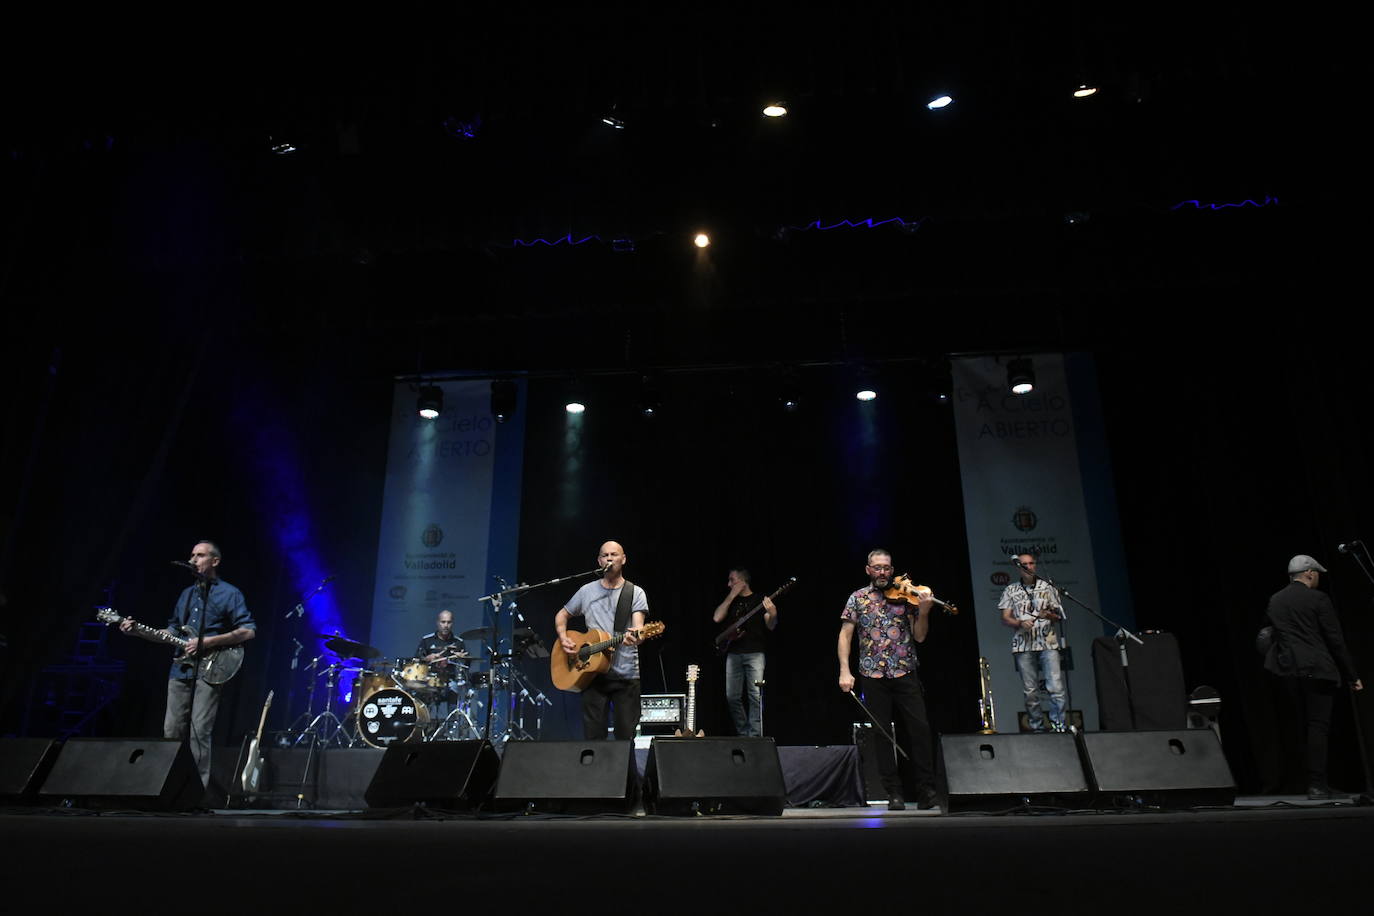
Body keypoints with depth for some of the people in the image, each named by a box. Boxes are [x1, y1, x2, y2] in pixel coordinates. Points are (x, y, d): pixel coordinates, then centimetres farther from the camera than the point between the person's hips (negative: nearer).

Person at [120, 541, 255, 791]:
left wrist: (207, 642, -16)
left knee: (199, 732, -10)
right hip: (180, 668, 7)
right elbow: (173, 631, 23)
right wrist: (137, 630, 11)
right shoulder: (187, 594, 20)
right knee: (171, 731, 5)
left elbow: (249, 630, -10)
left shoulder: (229, 594, -1)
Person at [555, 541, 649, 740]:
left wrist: (634, 637, -37)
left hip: (626, 675, -2)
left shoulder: (636, 593, 1)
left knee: (626, 737, 0)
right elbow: (562, 615, 21)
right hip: (592, 672, 2)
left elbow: (639, 628, -13)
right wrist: (563, 638, 2)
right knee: (593, 737, 3)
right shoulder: (587, 591, 9)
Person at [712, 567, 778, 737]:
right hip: (733, 654, 4)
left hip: (754, 653, -4)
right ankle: (742, 733, 15)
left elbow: (770, 626, -3)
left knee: (756, 696, -10)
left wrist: (772, 615, -25)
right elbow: (717, 618, 0)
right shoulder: (731, 602, 16)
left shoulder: (760, 600, 5)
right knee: (732, 697, 2)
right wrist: (731, 596, -3)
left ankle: (754, 736, -6)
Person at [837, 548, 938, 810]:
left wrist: (923, 612, -13)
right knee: (883, 734, 3)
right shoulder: (858, 598, 6)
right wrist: (844, 671, -6)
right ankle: (894, 794, 12)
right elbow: (845, 635, 3)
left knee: (919, 729, -5)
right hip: (873, 676, 0)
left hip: (905, 673, 0)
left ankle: (926, 791, 7)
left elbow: (919, 636, 5)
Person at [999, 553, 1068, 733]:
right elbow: (1005, 617, 7)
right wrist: (1020, 623, -12)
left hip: (1048, 643, 0)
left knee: (1056, 687, -14)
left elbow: (1059, 616, 13)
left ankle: (1058, 725, -6)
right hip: (1023, 645, 1)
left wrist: (1049, 615, -10)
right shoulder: (1010, 590, 13)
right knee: (1030, 691, 1)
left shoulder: (1047, 587, 13)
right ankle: (1037, 729, 9)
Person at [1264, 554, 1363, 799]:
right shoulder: (1318, 599, -6)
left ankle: (1317, 781, 17)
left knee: (1309, 724, 14)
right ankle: (1317, 784, -5)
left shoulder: (1274, 601, 10)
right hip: (1317, 669, -5)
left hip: (1288, 669, 5)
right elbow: (1336, 640, -6)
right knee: (1319, 726, -3)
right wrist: (1351, 676, 0)